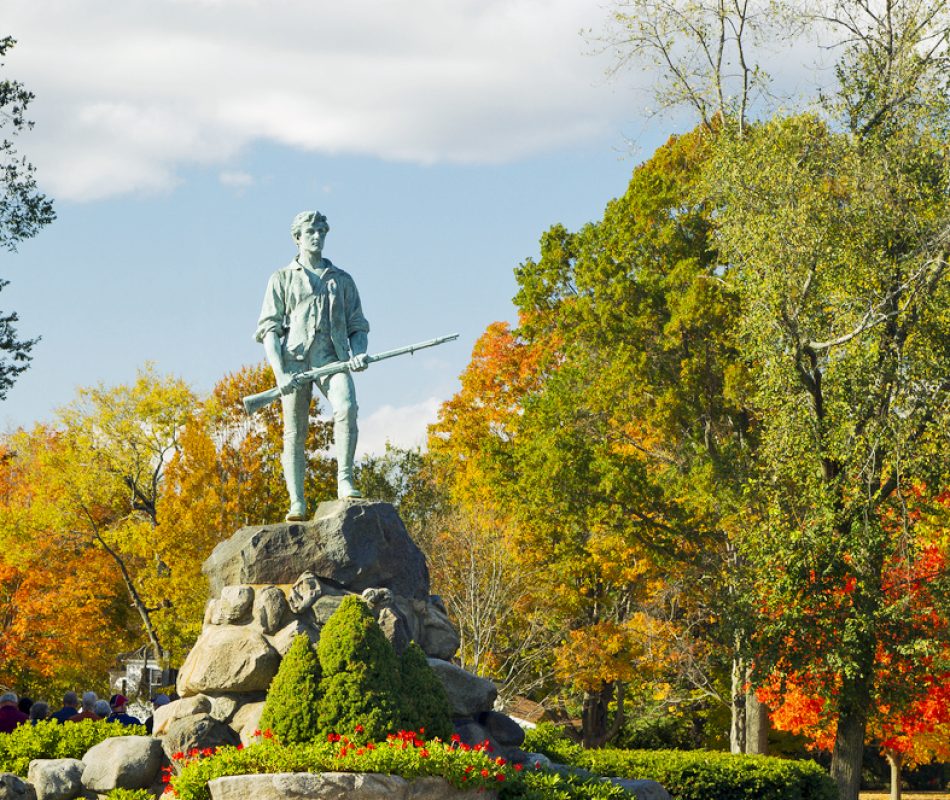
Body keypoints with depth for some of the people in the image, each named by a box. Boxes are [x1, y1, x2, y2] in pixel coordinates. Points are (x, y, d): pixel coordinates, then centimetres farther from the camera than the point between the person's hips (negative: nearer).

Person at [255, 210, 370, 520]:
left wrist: (358, 354, -3)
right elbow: (269, 329, 7)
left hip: (332, 357, 1)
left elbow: (358, 328, 21)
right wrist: (280, 373, -8)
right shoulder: (283, 279, 15)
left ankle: (345, 479, -26)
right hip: (295, 358, -1)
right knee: (295, 433, -5)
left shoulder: (342, 280, 22)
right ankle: (297, 503, -4)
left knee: (346, 407, -28)